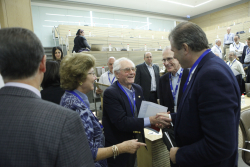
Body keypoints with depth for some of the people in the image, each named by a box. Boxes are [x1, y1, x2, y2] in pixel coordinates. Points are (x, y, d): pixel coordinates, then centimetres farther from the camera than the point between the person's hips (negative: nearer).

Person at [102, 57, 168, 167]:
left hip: (135, 140, 7)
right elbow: (121, 122, -29)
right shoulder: (110, 93, -22)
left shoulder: (138, 89, 1)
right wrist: (149, 121, -33)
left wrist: (155, 119, -12)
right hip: (118, 146, -6)